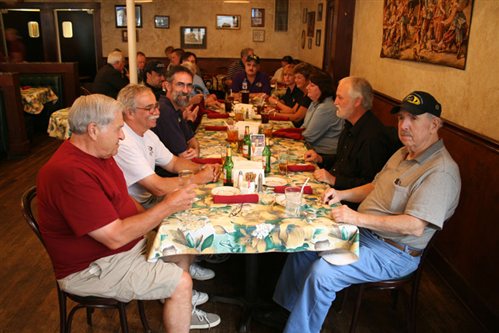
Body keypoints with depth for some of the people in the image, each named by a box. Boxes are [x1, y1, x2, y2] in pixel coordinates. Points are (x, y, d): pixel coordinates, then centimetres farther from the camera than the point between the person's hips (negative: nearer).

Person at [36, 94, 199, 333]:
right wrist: (168, 206, -23)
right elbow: (115, 237, -30)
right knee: (180, 283, -16)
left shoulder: (97, 153, 1)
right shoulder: (70, 173, -31)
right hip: (92, 267, -10)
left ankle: (184, 310, 28)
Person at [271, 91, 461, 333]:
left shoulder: (441, 171, -21)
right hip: (364, 232, 9)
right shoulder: (404, 153, 10)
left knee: (321, 272, -25)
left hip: (393, 252, -9)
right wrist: (342, 194, 3)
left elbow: (415, 226, -29)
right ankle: (286, 308, 19)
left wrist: (358, 218, -29)